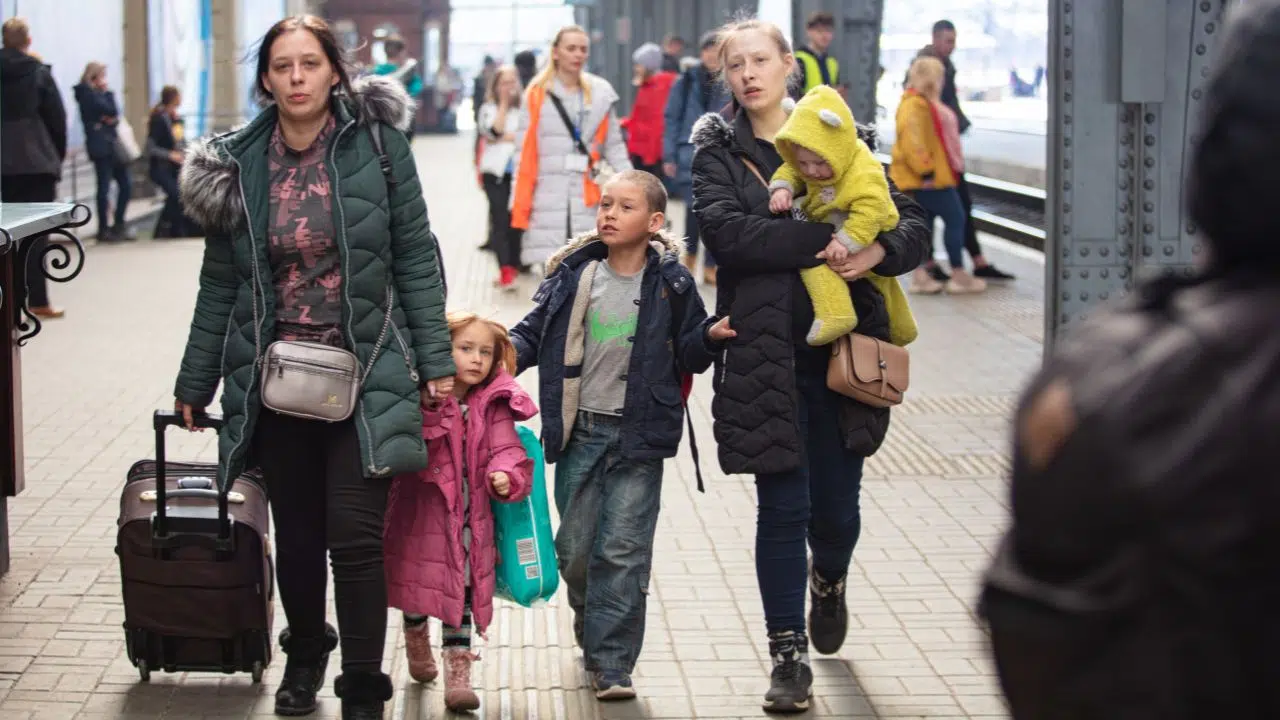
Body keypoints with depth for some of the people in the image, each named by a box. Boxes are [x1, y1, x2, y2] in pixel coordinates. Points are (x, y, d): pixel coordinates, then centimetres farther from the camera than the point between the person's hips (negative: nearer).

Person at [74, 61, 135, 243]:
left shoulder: (98, 93, 18)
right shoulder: (88, 94, -9)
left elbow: (112, 115, 11)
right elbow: (111, 111, -17)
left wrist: (111, 119, -10)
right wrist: (108, 93, -2)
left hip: (112, 145, 9)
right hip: (101, 147, -9)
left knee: (126, 183, 9)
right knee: (105, 186, -6)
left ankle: (118, 225, 16)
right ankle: (104, 229, 0)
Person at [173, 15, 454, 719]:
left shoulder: (378, 144, -5)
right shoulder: (238, 163, 2)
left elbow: (415, 258, -1)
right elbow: (220, 283, 9)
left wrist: (435, 360, -4)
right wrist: (194, 383, 13)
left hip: (364, 370, -2)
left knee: (355, 535, -7)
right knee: (296, 532, 12)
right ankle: (305, 653, 37)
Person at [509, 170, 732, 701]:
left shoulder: (671, 284, -2)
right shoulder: (574, 275, 1)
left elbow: (686, 355, 4)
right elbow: (535, 332, 9)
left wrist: (710, 337, -15)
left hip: (639, 436, -2)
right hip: (580, 431, 3)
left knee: (623, 551, -5)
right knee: (574, 547, 10)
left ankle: (612, 665, -1)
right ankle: (592, 633, 34)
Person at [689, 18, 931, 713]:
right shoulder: (717, 149, 4)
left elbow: (912, 224, 7)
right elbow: (723, 227, -15)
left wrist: (879, 251, -16)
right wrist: (822, 240, -21)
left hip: (842, 347, 2)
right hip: (765, 352, -2)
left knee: (836, 505, 7)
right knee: (782, 507, -1)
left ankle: (828, 581, 42)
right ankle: (788, 656, 11)